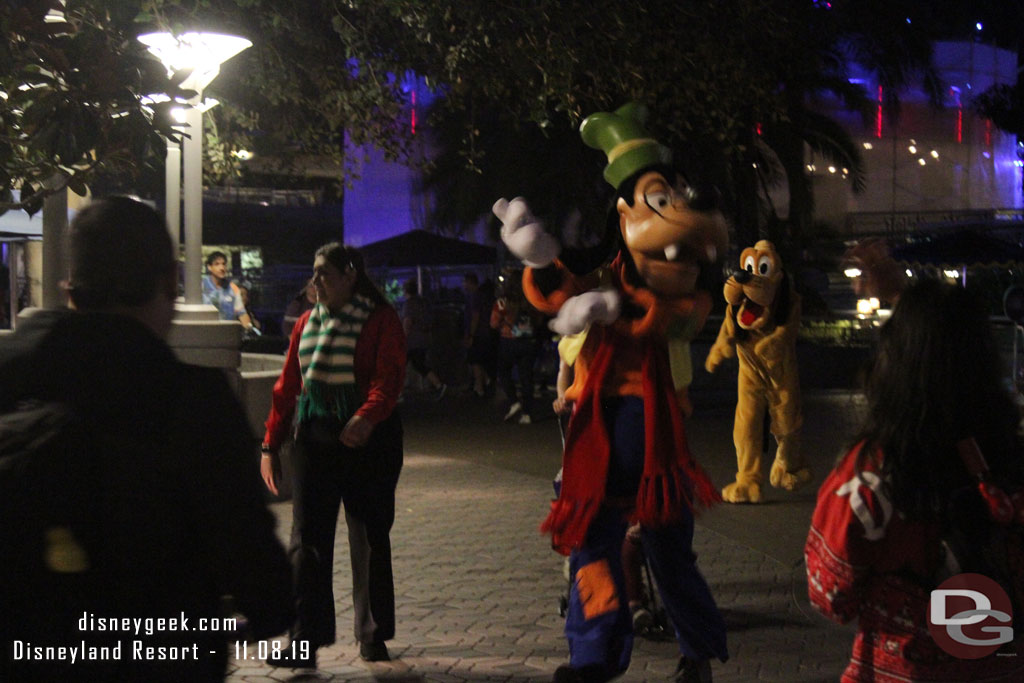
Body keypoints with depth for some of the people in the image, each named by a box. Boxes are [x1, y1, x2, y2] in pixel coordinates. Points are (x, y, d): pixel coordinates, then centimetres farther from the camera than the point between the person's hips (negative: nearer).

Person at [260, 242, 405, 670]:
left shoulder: (380, 320, -4)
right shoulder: (307, 323, 11)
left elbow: (389, 377, -18)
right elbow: (287, 386, 13)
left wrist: (367, 416, -37)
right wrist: (270, 445, 8)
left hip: (367, 438, -4)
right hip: (315, 438, 4)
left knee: (370, 538, 7)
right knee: (308, 540, -1)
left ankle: (372, 635, 21)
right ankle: (306, 641, 3)